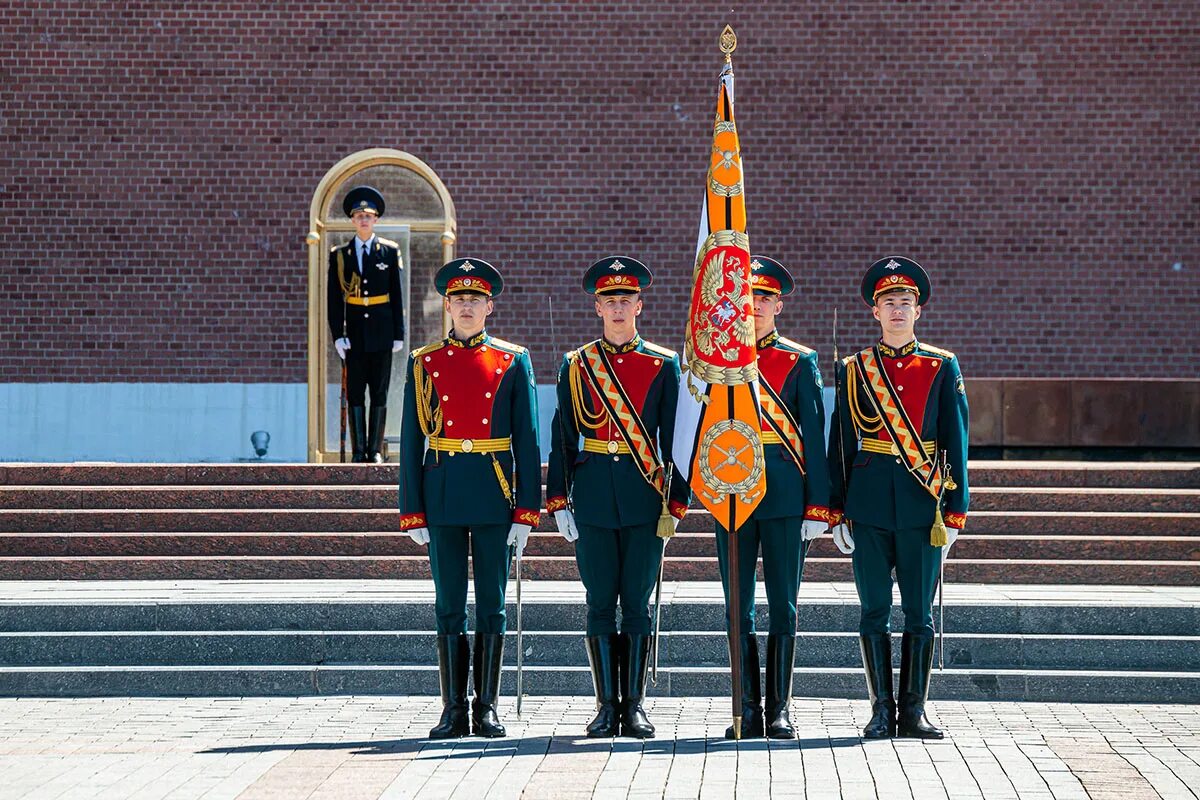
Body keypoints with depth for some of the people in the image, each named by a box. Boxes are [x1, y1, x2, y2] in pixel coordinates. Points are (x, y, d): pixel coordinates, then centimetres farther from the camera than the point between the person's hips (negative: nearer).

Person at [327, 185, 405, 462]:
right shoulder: (339, 255, 5)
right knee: (355, 394, 1)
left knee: (379, 394, 1)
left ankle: (376, 450, 5)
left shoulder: (390, 251, 4)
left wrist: (399, 334, 0)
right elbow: (333, 299, 3)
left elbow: (397, 295, 4)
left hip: (381, 332, 0)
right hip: (354, 333, 0)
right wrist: (338, 335, -5)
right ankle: (359, 451, 4)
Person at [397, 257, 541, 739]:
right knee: (449, 606, 2)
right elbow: (411, 443, 6)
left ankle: (487, 709, 8)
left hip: (495, 499, 0)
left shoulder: (513, 363, 5)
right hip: (443, 496, 0)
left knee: (491, 606, 2)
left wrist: (526, 512, -3)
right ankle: (453, 711, 6)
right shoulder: (424, 364, 6)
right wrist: (412, 513, -1)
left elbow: (527, 442, 3)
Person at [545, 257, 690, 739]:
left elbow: (675, 439, 4)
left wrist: (674, 504, -1)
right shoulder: (576, 367, 7)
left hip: (644, 499, -1)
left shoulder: (663, 365, 5)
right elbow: (562, 440, 7)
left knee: (637, 604, 1)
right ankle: (607, 705, 7)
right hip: (594, 497, 1)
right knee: (601, 605, 2)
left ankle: (634, 705, 6)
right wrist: (559, 501, 1)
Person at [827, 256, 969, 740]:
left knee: (919, 611, 2)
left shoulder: (942, 368, 6)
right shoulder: (854, 370, 7)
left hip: (922, 501, 0)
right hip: (870, 503, 0)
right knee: (875, 610, 2)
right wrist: (838, 511, 3)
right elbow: (840, 444, 8)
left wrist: (955, 512, -1)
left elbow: (956, 443, 4)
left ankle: (914, 711, 7)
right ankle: (882, 711, 7)